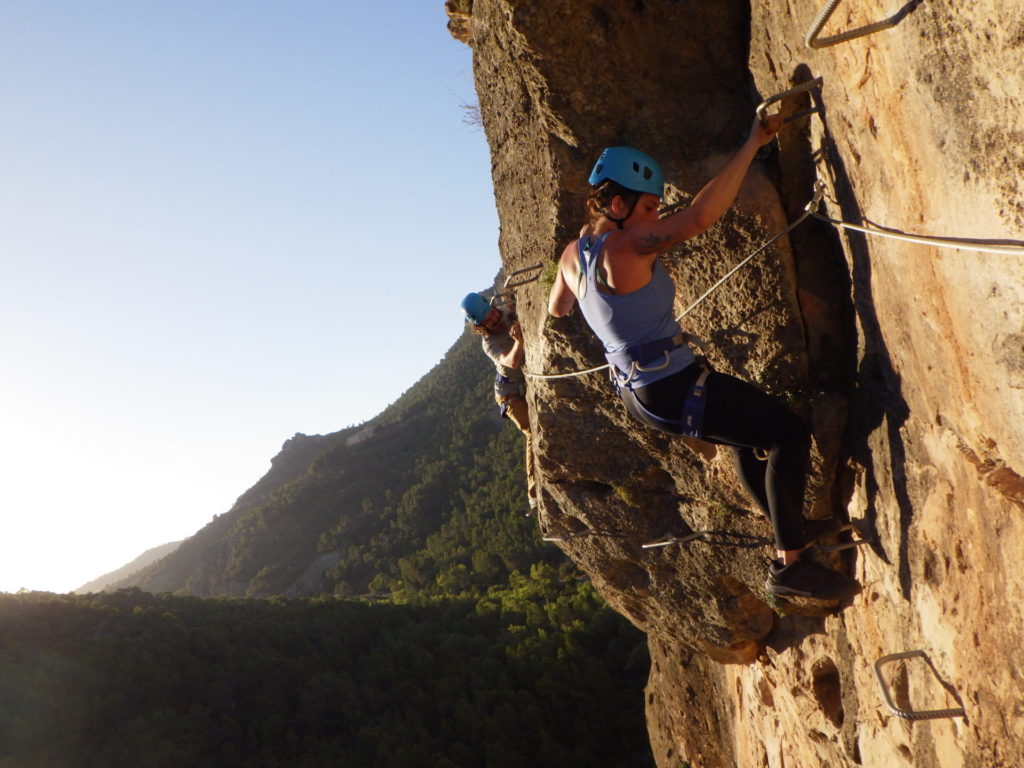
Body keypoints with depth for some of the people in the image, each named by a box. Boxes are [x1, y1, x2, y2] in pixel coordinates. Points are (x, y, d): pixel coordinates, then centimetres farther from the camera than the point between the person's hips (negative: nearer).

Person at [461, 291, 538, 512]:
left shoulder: (509, 311, -8)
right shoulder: (490, 343, -23)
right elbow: (511, 362, -39)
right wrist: (518, 342, -57)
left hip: (532, 382, 6)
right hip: (511, 392, -6)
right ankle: (535, 493, -17)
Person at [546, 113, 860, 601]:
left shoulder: (573, 254, 3)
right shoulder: (625, 246, -24)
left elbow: (556, 309, 21)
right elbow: (701, 214, -35)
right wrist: (752, 142, -27)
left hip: (637, 392, 10)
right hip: (672, 391, -10)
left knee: (750, 432, 28)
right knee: (789, 433, -2)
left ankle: (790, 528, 42)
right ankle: (790, 564, 2)